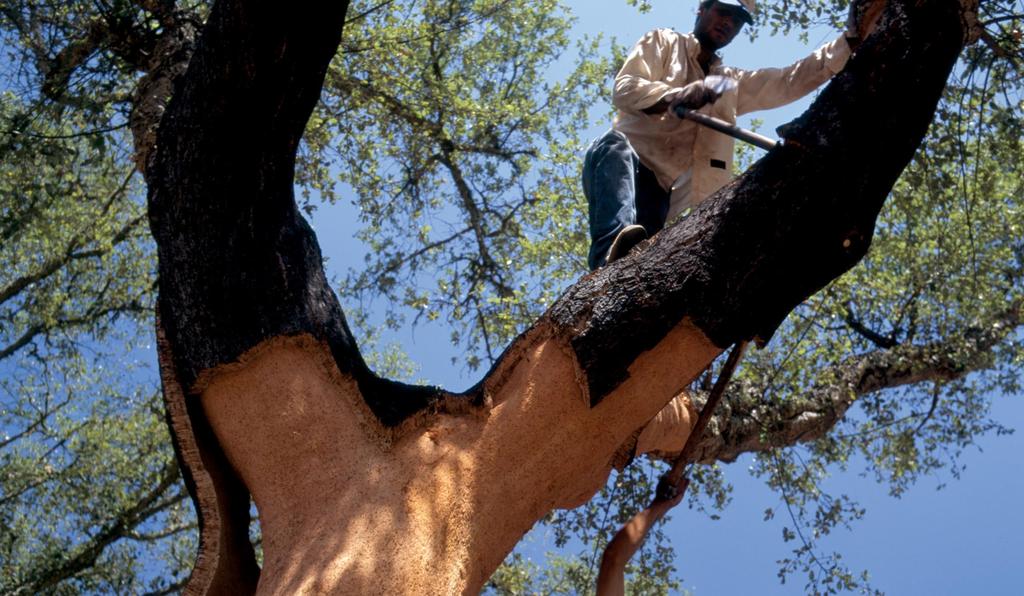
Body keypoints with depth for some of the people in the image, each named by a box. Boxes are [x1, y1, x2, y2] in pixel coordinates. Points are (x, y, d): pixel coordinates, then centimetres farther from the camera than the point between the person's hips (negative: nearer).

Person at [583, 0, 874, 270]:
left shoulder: (732, 84, 30)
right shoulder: (662, 42, 15)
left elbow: (793, 79, 17)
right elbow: (624, 89, -3)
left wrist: (851, 38, 6)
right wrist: (673, 97, -25)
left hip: (661, 191, 5)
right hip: (621, 167, -5)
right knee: (614, 146, -40)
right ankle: (613, 257, -60)